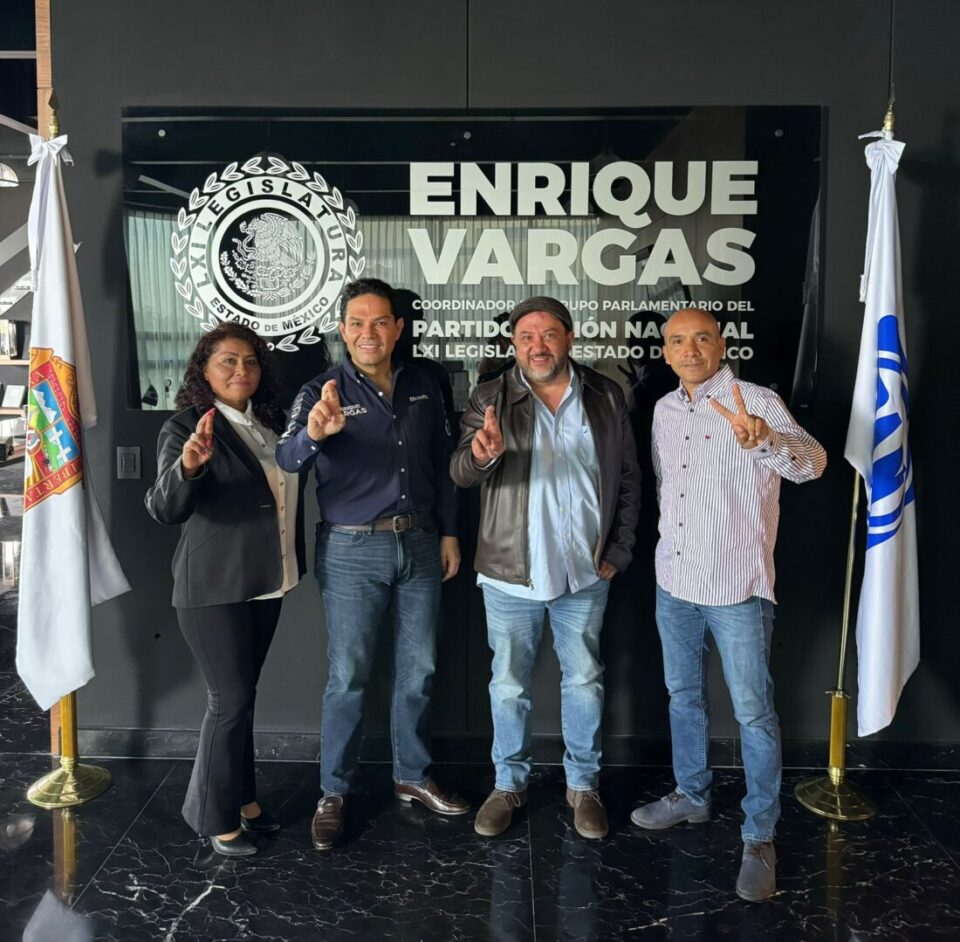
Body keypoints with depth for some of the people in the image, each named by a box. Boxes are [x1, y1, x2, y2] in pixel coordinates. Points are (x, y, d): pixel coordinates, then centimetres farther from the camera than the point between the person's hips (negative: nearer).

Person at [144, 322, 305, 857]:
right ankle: (216, 818, 14)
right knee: (231, 700, -2)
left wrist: (294, 565, 17)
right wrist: (188, 465, -41)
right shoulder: (186, 427, -11)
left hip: (266, 583, 7)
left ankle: (242, 799, 29)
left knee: (242, 696, 16)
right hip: (216, 590, -6)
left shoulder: (270, 424, 8)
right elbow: (164, 510, -22)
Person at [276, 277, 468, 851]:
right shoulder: (322, 392, -8)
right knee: (349, 677, 3)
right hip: (354, 550, -4)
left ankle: (413, 777, 31)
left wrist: (449, 531, 10)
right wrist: (314, 433, -46)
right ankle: (334, 794, 19)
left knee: (418, 669, 14)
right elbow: (288, 459, -25)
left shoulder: (424, 386, 3)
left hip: (420, 545, 4)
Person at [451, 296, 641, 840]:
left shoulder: (607, 398, 0)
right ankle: (510, 783, 30)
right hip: (511, 571, -1)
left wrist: (619, 551, 0)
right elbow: (461, 473, -15)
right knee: (509, 684, 10)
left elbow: (628, 480, 5)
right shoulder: (491, 398, -4)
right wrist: (480, 454, -38)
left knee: (585, 681, 12)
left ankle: (584, 785, 30)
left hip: (585, 571, 1)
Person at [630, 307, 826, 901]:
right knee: (684, 695, 19)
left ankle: (760, 837, 15)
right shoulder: (665, 410, 7)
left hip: (736, 588, -6)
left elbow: (812, 461, -30)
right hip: (674, 583, 6)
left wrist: (763, 439, -50)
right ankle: (692, 796, 38)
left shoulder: (758, 403, -13)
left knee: (754, 712, 1)